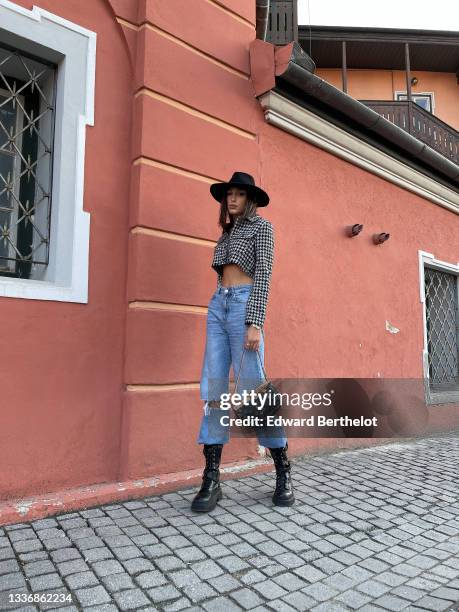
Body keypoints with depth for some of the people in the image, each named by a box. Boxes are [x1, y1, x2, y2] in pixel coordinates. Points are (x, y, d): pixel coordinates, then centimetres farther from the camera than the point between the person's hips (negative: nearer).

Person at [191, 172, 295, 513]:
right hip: (218, 306, 6)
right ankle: (212, 479, -2)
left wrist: (255, 323, -18)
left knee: (253, 389, -10)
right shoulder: (227, 232, 25)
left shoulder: (262, 226, 6)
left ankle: (283, 472, 6)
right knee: (214, 391, -4)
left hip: (244, 304, -6)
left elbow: (264, 274, -7)